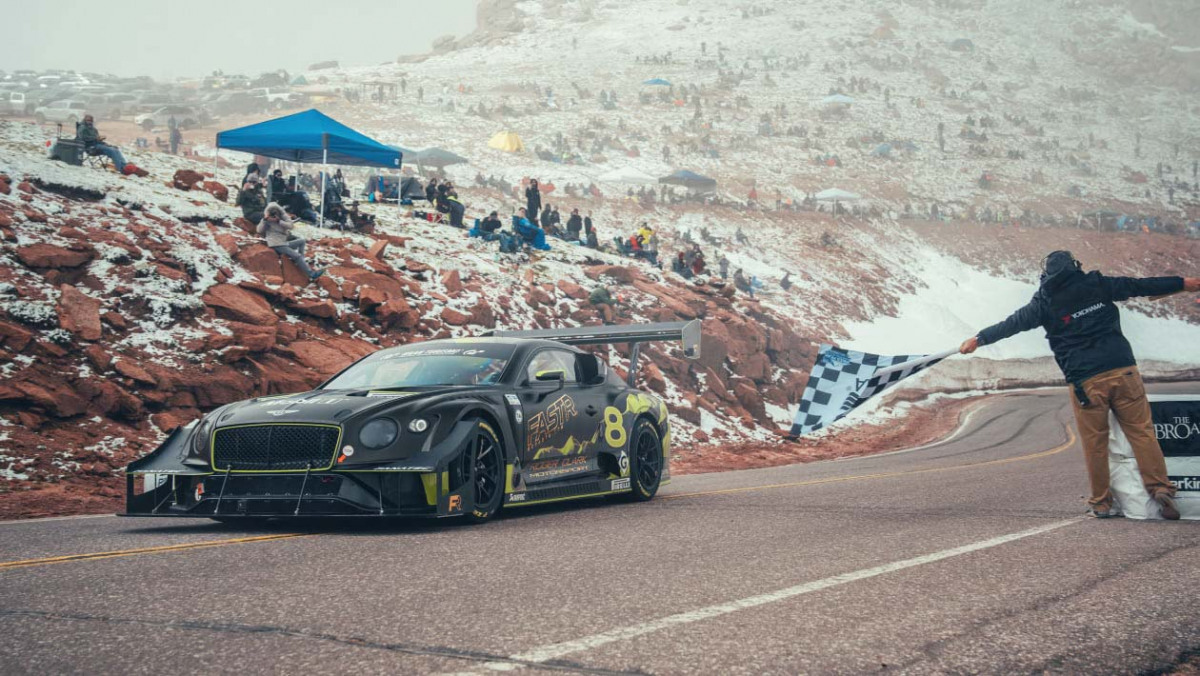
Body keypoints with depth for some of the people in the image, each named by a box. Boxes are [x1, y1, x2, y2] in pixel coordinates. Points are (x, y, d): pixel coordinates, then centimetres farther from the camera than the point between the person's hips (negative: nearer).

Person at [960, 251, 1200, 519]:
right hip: (1123, 370, 1)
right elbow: (1142, 285, 15)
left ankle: (1101, 503, 14)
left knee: (1095, 444, 7)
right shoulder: (1099, 285, 9)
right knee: (1141, 432, 4)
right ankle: (1160, 488, -5)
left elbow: (1013, 324, 6)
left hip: (1085, 381, -1)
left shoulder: (1045, 301, 4)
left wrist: (978, 339, 15)